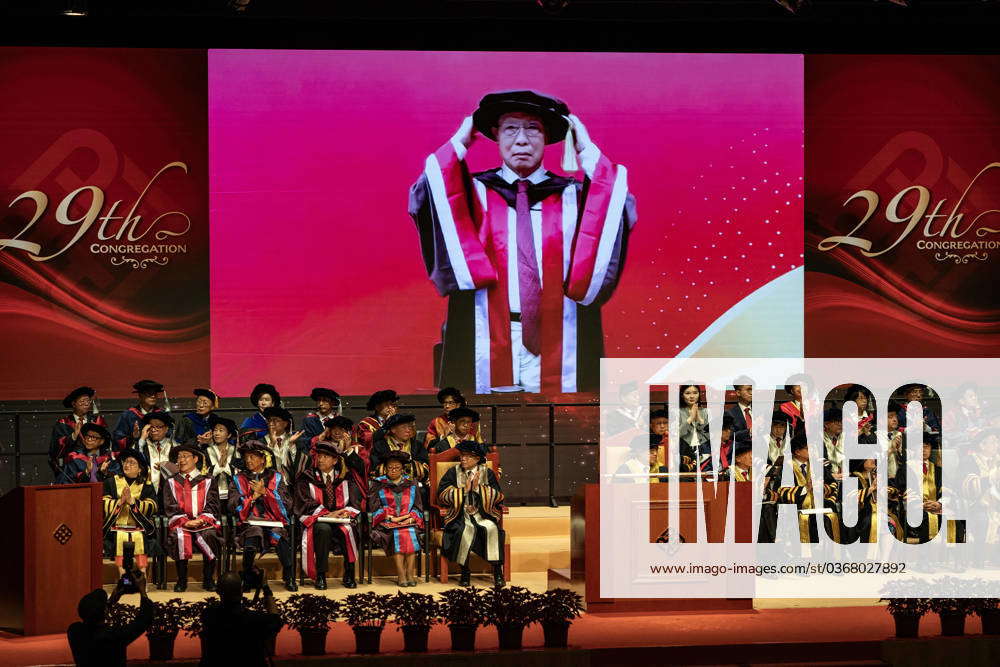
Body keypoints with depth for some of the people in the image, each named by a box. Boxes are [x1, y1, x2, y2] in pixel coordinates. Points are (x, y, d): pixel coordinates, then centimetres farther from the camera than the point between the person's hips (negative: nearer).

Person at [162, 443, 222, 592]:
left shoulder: (207, 482, 16)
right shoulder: (171, 483, 18)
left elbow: (212, 507, 5)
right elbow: (170, 508, 7)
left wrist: (200, 520, -14)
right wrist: (185, 521, -11)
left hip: (204, 522, -1)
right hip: (181, 524, 1)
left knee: (208, 535, -33)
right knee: (179, 536, -34)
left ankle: (208, 579, -20)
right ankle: (181, 580, -23)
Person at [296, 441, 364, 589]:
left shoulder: (346, 477, 13)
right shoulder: (307, 477, 8)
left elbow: (356, 501, 6)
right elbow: (305, 502, -4)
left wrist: (347, 512, -16)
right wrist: (327, 514, -17)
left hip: (342, 520, 1)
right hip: (317, 519, -1)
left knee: (348, 529, -33)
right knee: (323, 528, -36)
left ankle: (349, 575, -20)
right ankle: (320, 576, -29)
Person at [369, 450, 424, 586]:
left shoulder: (411, 483, 18)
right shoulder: (378, 484, 13)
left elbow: (418, 506, 12)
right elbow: (374, 507, 2)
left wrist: (410, 519, -8)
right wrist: (392, 518, -11)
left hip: (409, 523, 1)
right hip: (387, 523, -1)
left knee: (411, 533, -32)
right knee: (397, 534, -33)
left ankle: (410, 574, -34)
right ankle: (401, 575, -37)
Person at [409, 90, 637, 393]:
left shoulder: (572, 197, 13)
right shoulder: (474, 193, 12)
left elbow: (619, 212, -5)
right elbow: (425, 201, -6)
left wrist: (588, 153, 0)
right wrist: (458, 145, 0)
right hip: (486, 346, 0)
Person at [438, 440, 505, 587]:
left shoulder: (487, 473, 10)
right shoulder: (453, 472, 8)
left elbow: (498, 496, 2)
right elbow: (442, 495, -1)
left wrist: (478, 488, -10)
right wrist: (464, 489, -9)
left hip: (483, 515, 1)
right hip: (460, 515, -1)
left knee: (491, 528, -31)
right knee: (466, 530, -34)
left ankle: (497, 571, -24)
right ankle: (464, 572, -21)